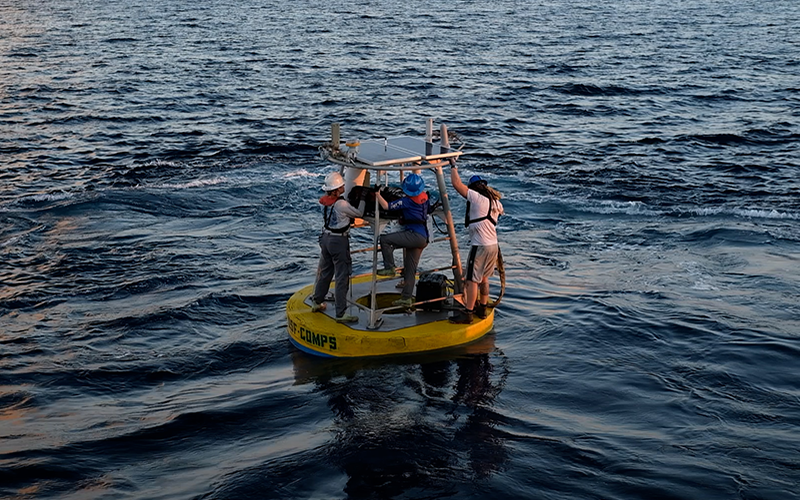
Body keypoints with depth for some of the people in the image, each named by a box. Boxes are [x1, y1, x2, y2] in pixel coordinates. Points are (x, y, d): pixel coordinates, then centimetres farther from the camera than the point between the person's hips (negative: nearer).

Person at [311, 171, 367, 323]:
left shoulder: (324, 200, -1)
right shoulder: (341, 204, -23)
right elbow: (358, 213, -9)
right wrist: (362, 199, 2)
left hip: (325, 238, 8)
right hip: (339, 241, -8)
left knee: (324, 272, 23)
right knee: (342, 278, -3)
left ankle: (317, 302, 37)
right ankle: (341, 314, -1)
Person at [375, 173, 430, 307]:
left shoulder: (406, 201, -12)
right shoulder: (425, 198, 9)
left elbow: (386, 206, -15)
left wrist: (377, 194, -7)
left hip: (414, 235, -9)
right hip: (423, 238, 9)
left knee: (385, 239, -12)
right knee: (410, 269, 12)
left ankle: (389, 268, -10)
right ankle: (406, 298, 14)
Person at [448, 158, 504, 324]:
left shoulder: (476, 197, -14)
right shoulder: (495, 201, 10)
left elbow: (457, 183, -17)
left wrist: (453, 165, -4)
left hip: (480, 246, -9)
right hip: (493, 245, 9)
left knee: (472, 280, -4)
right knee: (483, 278, 20)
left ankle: (467, 313, -2)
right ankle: (482, 309, 28)